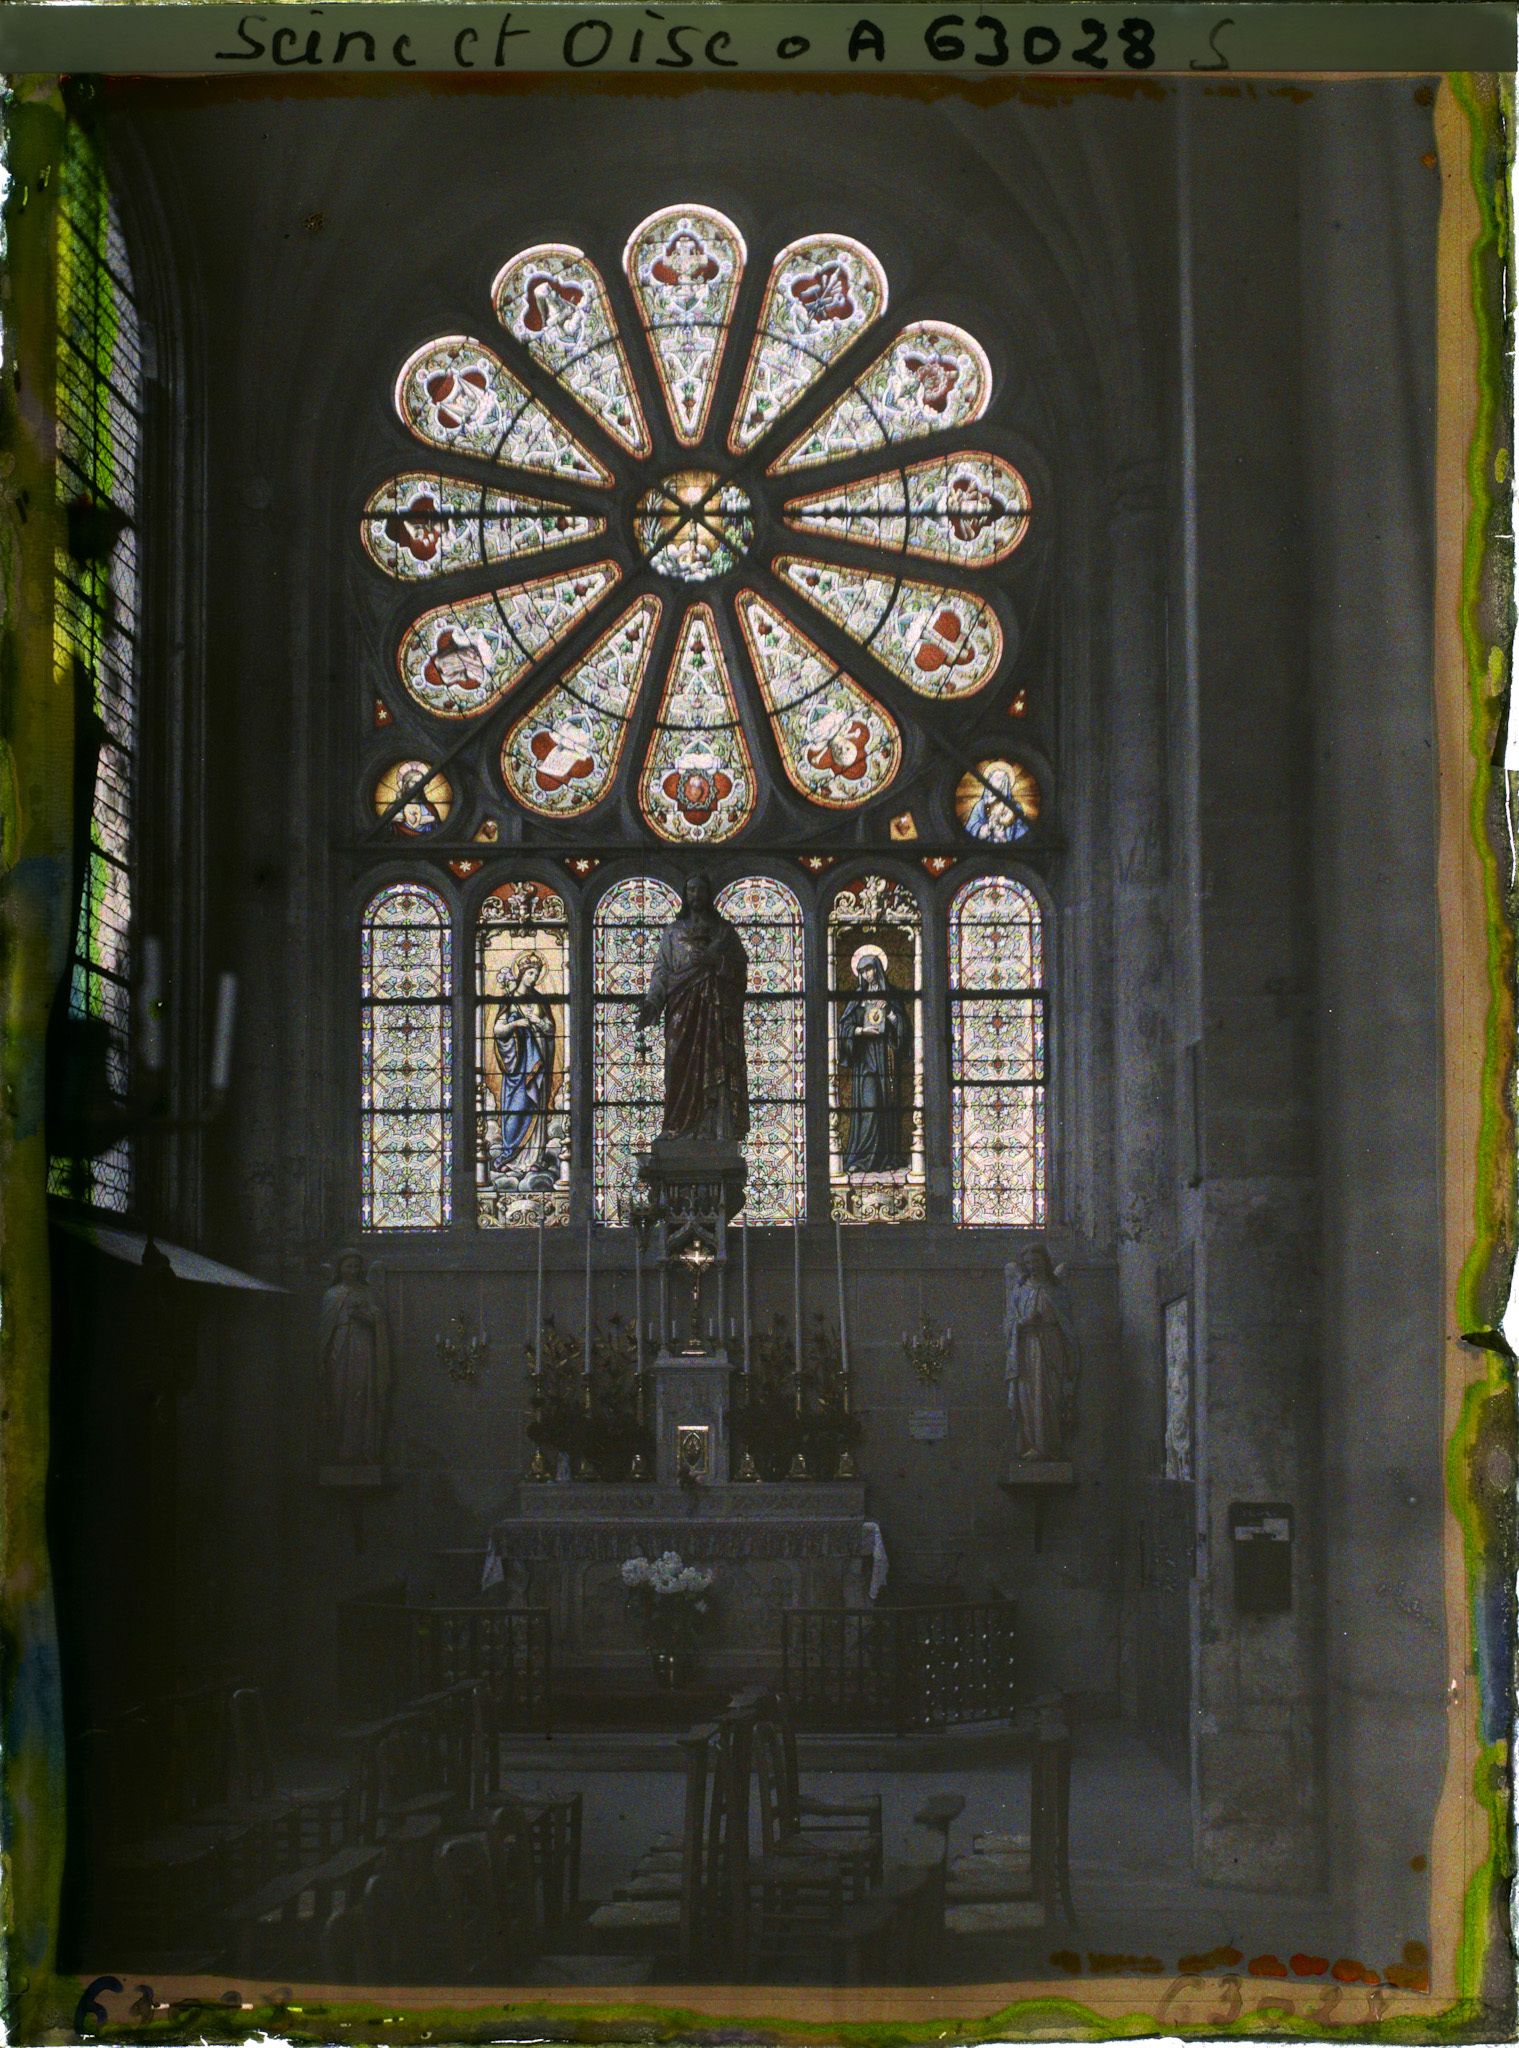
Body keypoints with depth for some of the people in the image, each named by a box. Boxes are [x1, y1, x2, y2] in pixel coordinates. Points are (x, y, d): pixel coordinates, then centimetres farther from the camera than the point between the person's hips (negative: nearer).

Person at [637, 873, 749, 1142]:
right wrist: (651, 1002, -7)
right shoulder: (673, 931, 13)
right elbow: (662, 969, 6)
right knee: (684, 1067, -6)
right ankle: (683, 1129, -7)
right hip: (684, 1007, 0)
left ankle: (717, 1127, -8)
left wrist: (714, 960, -8)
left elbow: (740, 965, 7)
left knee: (718, 1066, -7)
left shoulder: (724, 929, 12)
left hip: (718, 1008, 0)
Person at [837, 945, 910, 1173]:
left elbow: (902, 1026, 6)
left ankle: (888, 1156, -1)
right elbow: (844, 1026, 4)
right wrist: (862, 1030, -12)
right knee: (866, 1104, -10)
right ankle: (860, 1157, -13)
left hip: (886, 1055, 1)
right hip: (865, 1057, -1)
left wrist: (889, 1012, -9)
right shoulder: (857, 997, 10)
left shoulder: (890, 996, 11)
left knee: (888, 1105, -3)